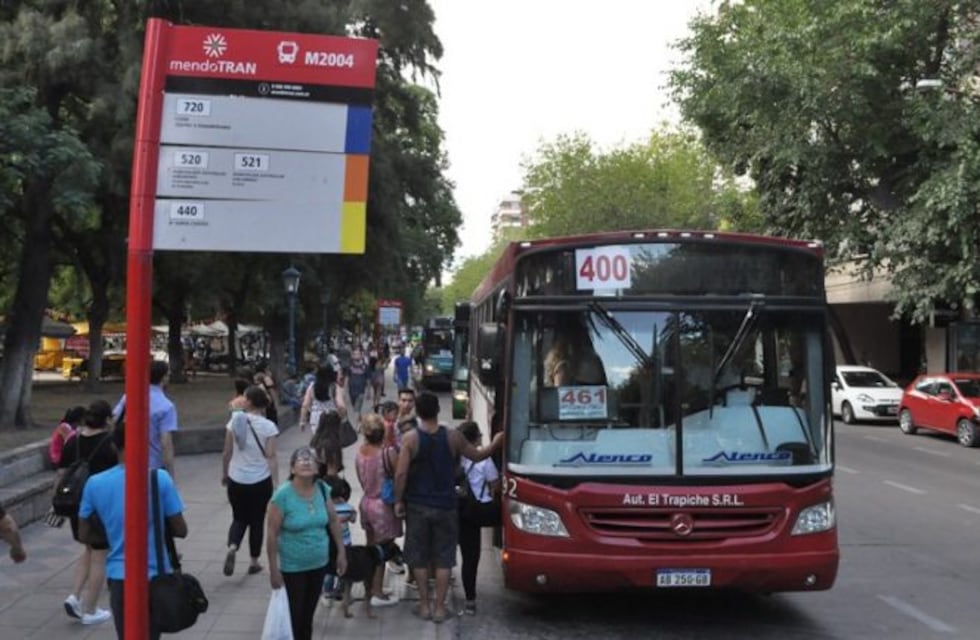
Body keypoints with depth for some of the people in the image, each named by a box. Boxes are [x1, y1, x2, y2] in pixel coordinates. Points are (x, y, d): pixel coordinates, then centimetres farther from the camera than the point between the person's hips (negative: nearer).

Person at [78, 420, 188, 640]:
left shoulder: (95, 484, -5)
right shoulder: (160, 479, -12)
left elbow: (84, 534, 4)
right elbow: (180, 530, -7)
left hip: (119, 577, 2)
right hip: (155, 575, -2)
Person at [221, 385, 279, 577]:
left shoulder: (235, 421, -6)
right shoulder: (268, 426, -11)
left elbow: (227, 452, 0)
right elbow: (271, 457, -13)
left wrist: (224, 473, 14)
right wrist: (276, 483, -9)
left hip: (236, 480, 2)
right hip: (260, 481, -1)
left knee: (239, 518, 17)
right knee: (257, 520, 14)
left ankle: (232, 547, -10)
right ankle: (254, 561, 20)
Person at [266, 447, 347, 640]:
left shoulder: (322, 489, -5)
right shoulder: (282, 495, -20)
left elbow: (334, 521, 7)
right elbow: (272, 534, -16)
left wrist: (341, 552, 9)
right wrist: (273, 569, -15)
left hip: (319, 564, 5)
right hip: (292, 567, -4)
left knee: (309, 614, 18)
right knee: (294, 617, 3)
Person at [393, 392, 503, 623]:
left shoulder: (410, 438, -10)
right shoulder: (453, 437, -5)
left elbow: (401, 473, -14)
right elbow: (477, 456, 9)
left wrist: (398, 501, -2)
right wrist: (496, 443, 26)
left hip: (417, 506, -1)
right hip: (445, 506, 1)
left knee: (419, 557, 11)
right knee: (443, 558, 9)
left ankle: (424, 605, 16)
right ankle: (439, 607, 11)